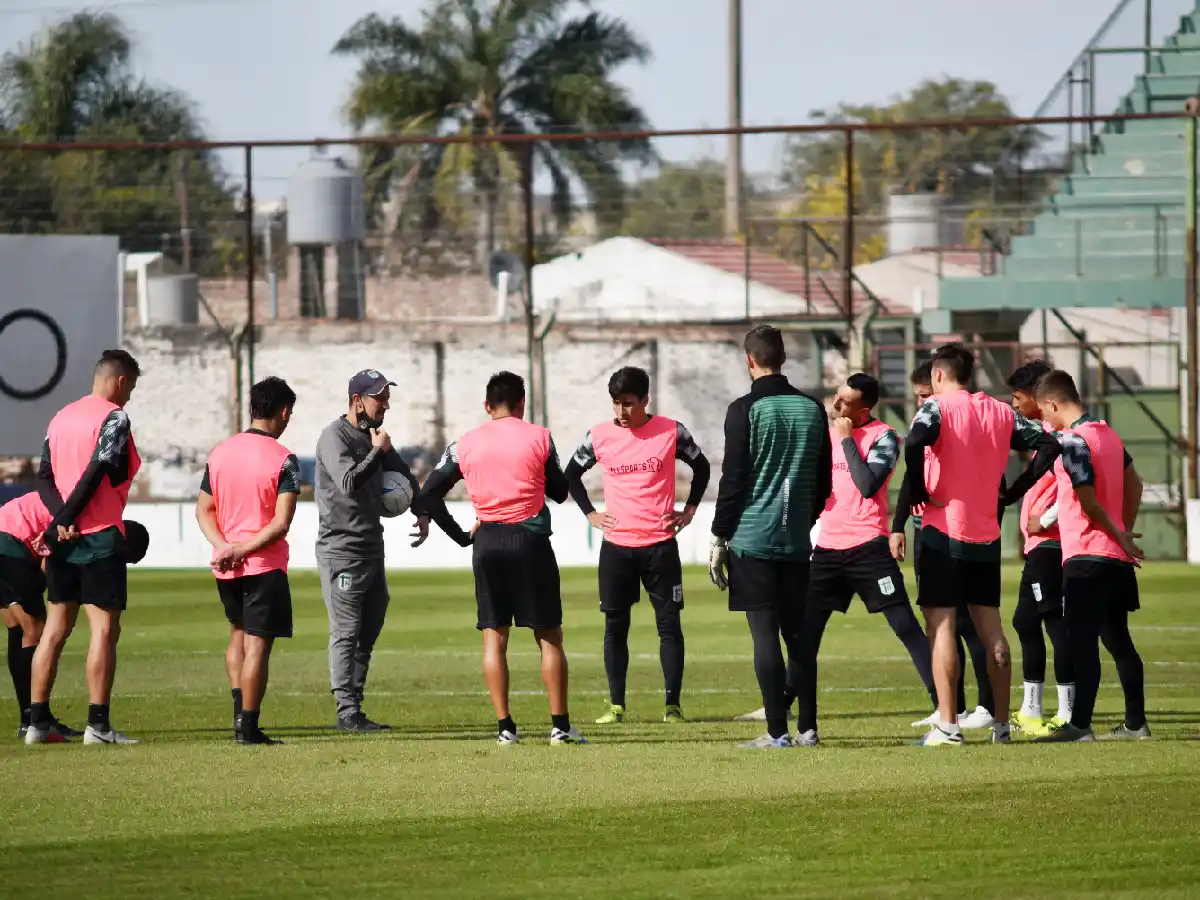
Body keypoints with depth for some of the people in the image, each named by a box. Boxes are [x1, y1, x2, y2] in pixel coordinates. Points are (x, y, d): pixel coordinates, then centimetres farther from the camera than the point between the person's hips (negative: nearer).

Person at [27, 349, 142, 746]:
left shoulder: (61, 417, 14)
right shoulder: (114, 418, -9)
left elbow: (44, 477, 6)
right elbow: (95, 474, -18)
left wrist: (60, 520, -6)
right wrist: (63, 520, -13)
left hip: (64, 539, 7)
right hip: (100, 536, -7)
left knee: (56, 627, 11)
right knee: (104, 628, -4)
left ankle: (37, 721, 9)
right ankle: (98, 724, -8)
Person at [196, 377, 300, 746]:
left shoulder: (220, 452, 6)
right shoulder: (283, 459, -12)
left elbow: (204, 510, 5)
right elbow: (281, 522, -19)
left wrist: (225, 546, -6)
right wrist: (244, 549, -16)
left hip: (226, 566, 5)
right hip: (265, 564, -5)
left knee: (238, 632, 24)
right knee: (257, 644, -1)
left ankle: (239, 710, 17)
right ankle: (247, 727, -1)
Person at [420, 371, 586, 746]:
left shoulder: (464, 444, 5)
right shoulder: (539, 437, -1)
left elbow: (429, 493, 8)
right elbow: (560, 492, 7)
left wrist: (459, 535, 16)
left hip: (486, 542, 2)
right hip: (530, 539, -2)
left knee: (494, 637, 6)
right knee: (549, 636, 4)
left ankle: (504, 726, 1)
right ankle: (560, 725, -1)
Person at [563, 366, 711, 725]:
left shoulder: (671, 432, -4)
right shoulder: (600, 436, -1)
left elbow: (701, 467, 12)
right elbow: (573, 473, 15)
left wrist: (689, 510, 6)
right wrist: (589, 513, 7)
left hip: (661, 545, -1)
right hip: (616, 546, 1)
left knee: (669, 624, -2)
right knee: (615, 626, 4)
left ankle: (673, 705, 1)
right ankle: (616, 705, 11)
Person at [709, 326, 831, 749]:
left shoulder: (745, 411, -9)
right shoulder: (813, 409, 7)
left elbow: (733, 479, -10)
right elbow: (824, 481, 12)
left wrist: (719, 538, -3)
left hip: (752, 539, -5)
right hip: (796, 541, 5)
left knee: (764, 634, -4)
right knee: (797, 632, 12)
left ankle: (777, 731, -6)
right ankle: (807, 727, 10)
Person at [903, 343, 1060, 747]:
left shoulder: (937, 406, -7)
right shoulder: (1001, 412, 9)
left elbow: (915, 442, -26)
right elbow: (1048, 445, 3)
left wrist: (919, 494, -14)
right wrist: (1013, 492, 6)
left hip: (943, 532, -5)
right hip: (987, 534, 5)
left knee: (941, 623, -4)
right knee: (990, 626, 11)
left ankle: (947, 725, -9)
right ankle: (1002, 724, 12)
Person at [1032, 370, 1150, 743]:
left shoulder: (1072, 442, -15)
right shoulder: (1108, 434, 12)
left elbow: (1088, 502, -18)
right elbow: (1134, 483, 20)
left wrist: (1120, 537, -6)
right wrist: (1125, 532, 16)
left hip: (1086, 554, -9)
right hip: (1117, 557, 9)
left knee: (1082, 641, -9)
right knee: (1118, 639, 13)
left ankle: (1080, 724, -13)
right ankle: (1135, 722, 16)